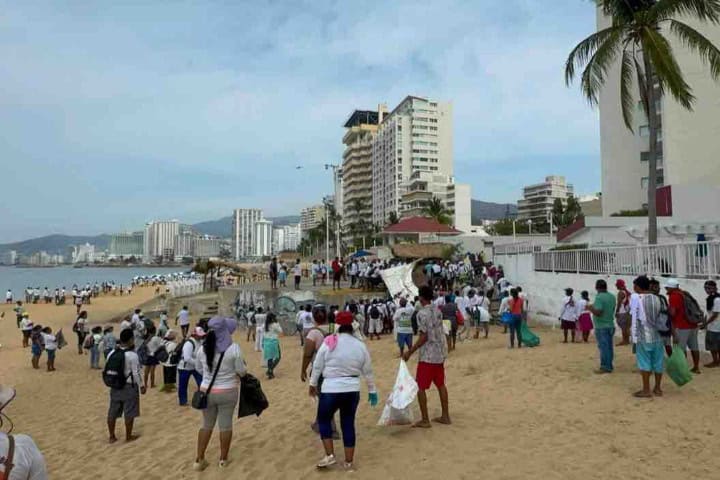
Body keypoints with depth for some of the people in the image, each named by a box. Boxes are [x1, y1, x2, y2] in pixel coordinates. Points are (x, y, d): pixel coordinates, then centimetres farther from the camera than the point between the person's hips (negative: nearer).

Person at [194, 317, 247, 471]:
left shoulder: (202, 349, -6)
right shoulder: (234, 348, -17)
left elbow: (200, 369, 9)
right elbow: (241, 372, -10)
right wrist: (243, 369, 11)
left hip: (207, 392, 3)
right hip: (228, 392, -3)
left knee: (207, 425, 19)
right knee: (225, 425, 12)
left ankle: (199, 460, 25)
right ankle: (223, 459, 26)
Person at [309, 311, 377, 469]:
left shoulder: (329, 342, -8)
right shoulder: (360, 346, 1)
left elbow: (317, 366, -2)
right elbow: (368, 371, 8)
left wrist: (313, 384, 11)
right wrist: (372, 390, 18)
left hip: (331, 390, -3)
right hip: (352, 390, 3)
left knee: (324, 420, 17)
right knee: (348, 424, 13)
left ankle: (329, 455, 12)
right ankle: (349, 462, 21)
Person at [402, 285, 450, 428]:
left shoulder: (422, 313, -17)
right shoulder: (437, 311, 7)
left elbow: (424, 337, -20)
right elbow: (437, 332, 12)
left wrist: (410, 352, -14)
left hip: (427, 355, -8)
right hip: (440, 353, 8)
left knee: (420, 387, 2)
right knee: (441, 385, 17)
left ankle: (425, 420, 5)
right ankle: (445, 416, 24)